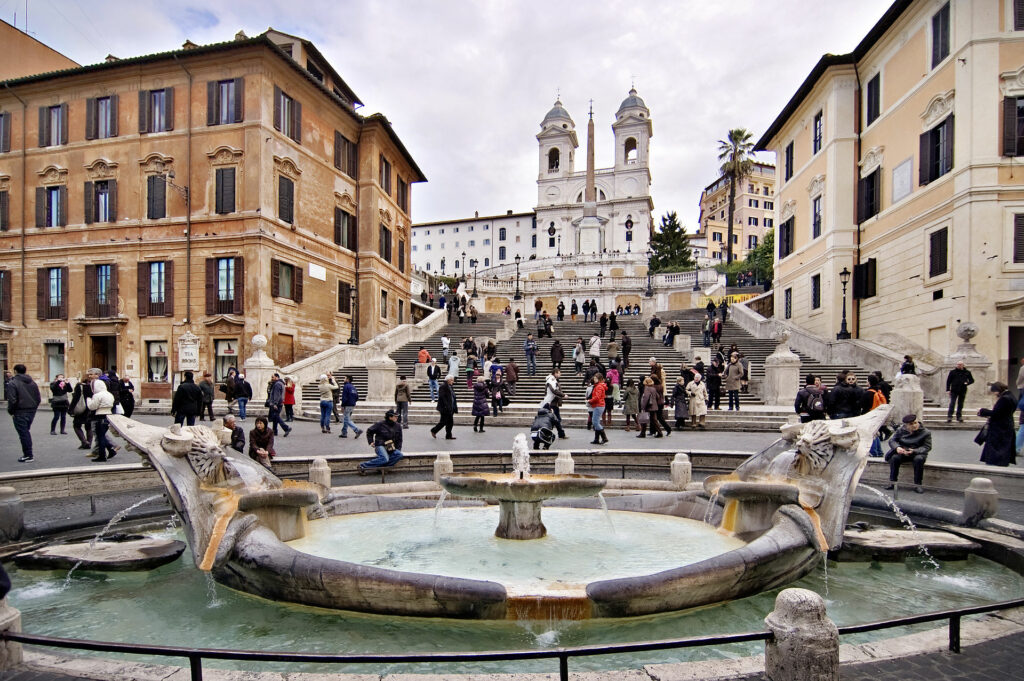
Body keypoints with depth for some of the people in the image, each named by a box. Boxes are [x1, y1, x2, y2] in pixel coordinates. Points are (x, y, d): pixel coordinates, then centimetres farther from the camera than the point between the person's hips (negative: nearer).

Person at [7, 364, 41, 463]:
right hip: (32, 411, 6)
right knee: (26, 432, 17)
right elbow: (38, 398, 9)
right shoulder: (32, 382, 9)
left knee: (23, 434, 0)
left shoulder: (12, 383, -10)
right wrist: (33, 408, 15)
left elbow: (12, 400, -16)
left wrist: (11, 412, -4)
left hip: (20, 413, -6)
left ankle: (28, 456, 4)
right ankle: (27, 453, 18)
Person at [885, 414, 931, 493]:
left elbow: (927, 447, -9)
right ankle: (892, 482, -17)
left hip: (918, 453, -2)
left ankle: (917, 485, -23)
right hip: (902, 452, 2)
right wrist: (897, 447, -22)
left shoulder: (925, 432, -7)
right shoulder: (901, 430, 0)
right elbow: (892, 440, 2)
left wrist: (914, 451, -26)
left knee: (919, 459, -36)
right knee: (894, 457, -29)